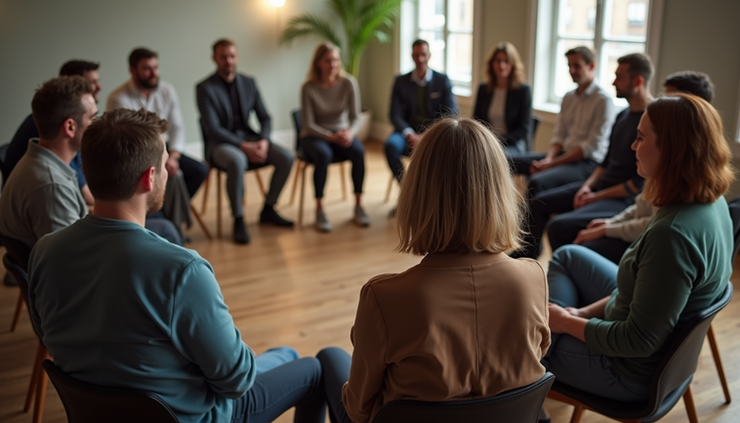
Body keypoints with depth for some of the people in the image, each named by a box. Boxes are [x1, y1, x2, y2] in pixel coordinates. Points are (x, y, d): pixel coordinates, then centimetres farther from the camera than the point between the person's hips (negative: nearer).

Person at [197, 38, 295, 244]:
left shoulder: (248, 83, 6)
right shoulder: (205, 88, -10)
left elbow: (264, 117, 7)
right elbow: (212, 129, -17)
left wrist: (263, 140, -14)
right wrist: (244, 147, -25)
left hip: (248, 138, 5)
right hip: (219, 144, -5)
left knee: (286, 157, -16)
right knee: (237, 161, -39)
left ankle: (268, 209, 2)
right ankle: (238, 220, -23)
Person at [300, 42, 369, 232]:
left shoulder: (348, 83, -6)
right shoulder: (308, 88, -12)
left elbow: (355, 117, -5)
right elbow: (308, 124, -13)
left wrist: (350, 132, -28)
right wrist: (331, 137, -28)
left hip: (341, 133, 2)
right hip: (314, 136, -2)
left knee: (358, 150, -30)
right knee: (323, 154, -36)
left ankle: (358, 206, -19)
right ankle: (319, 211, -26)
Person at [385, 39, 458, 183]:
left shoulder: (443, 80, 4)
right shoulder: (401, 81, 8)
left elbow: (451, 114, -3)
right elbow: (395, 114, 1)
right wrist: (410, 135, -19)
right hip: (408, 132, 1)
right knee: (391, 144, -32)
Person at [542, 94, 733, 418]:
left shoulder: (673, 234, -38)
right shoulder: (712, 202, -9)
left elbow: (639, 341, -30)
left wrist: (568, 322, -15)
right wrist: (584, 313, 0)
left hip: (631, 372, -9)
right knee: (567, 256, 22)